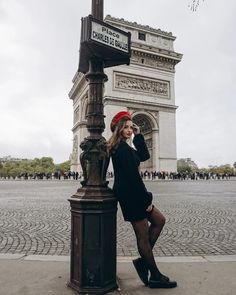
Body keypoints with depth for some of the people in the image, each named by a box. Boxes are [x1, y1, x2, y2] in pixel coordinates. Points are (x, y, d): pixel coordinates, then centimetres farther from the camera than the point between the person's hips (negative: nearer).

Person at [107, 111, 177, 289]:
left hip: (131, 193, 10)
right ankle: (155, 277, 19)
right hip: (130, 194, -10)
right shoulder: (122, 148, -18)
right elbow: (133, 176, -21)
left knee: (159, 220, 15)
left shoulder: (122, 146, 14)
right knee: (143, 236, 2)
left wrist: (138, 135, 6)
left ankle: (144, 259, 21)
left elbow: (144, 155, 14)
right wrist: (147, 198, -14)